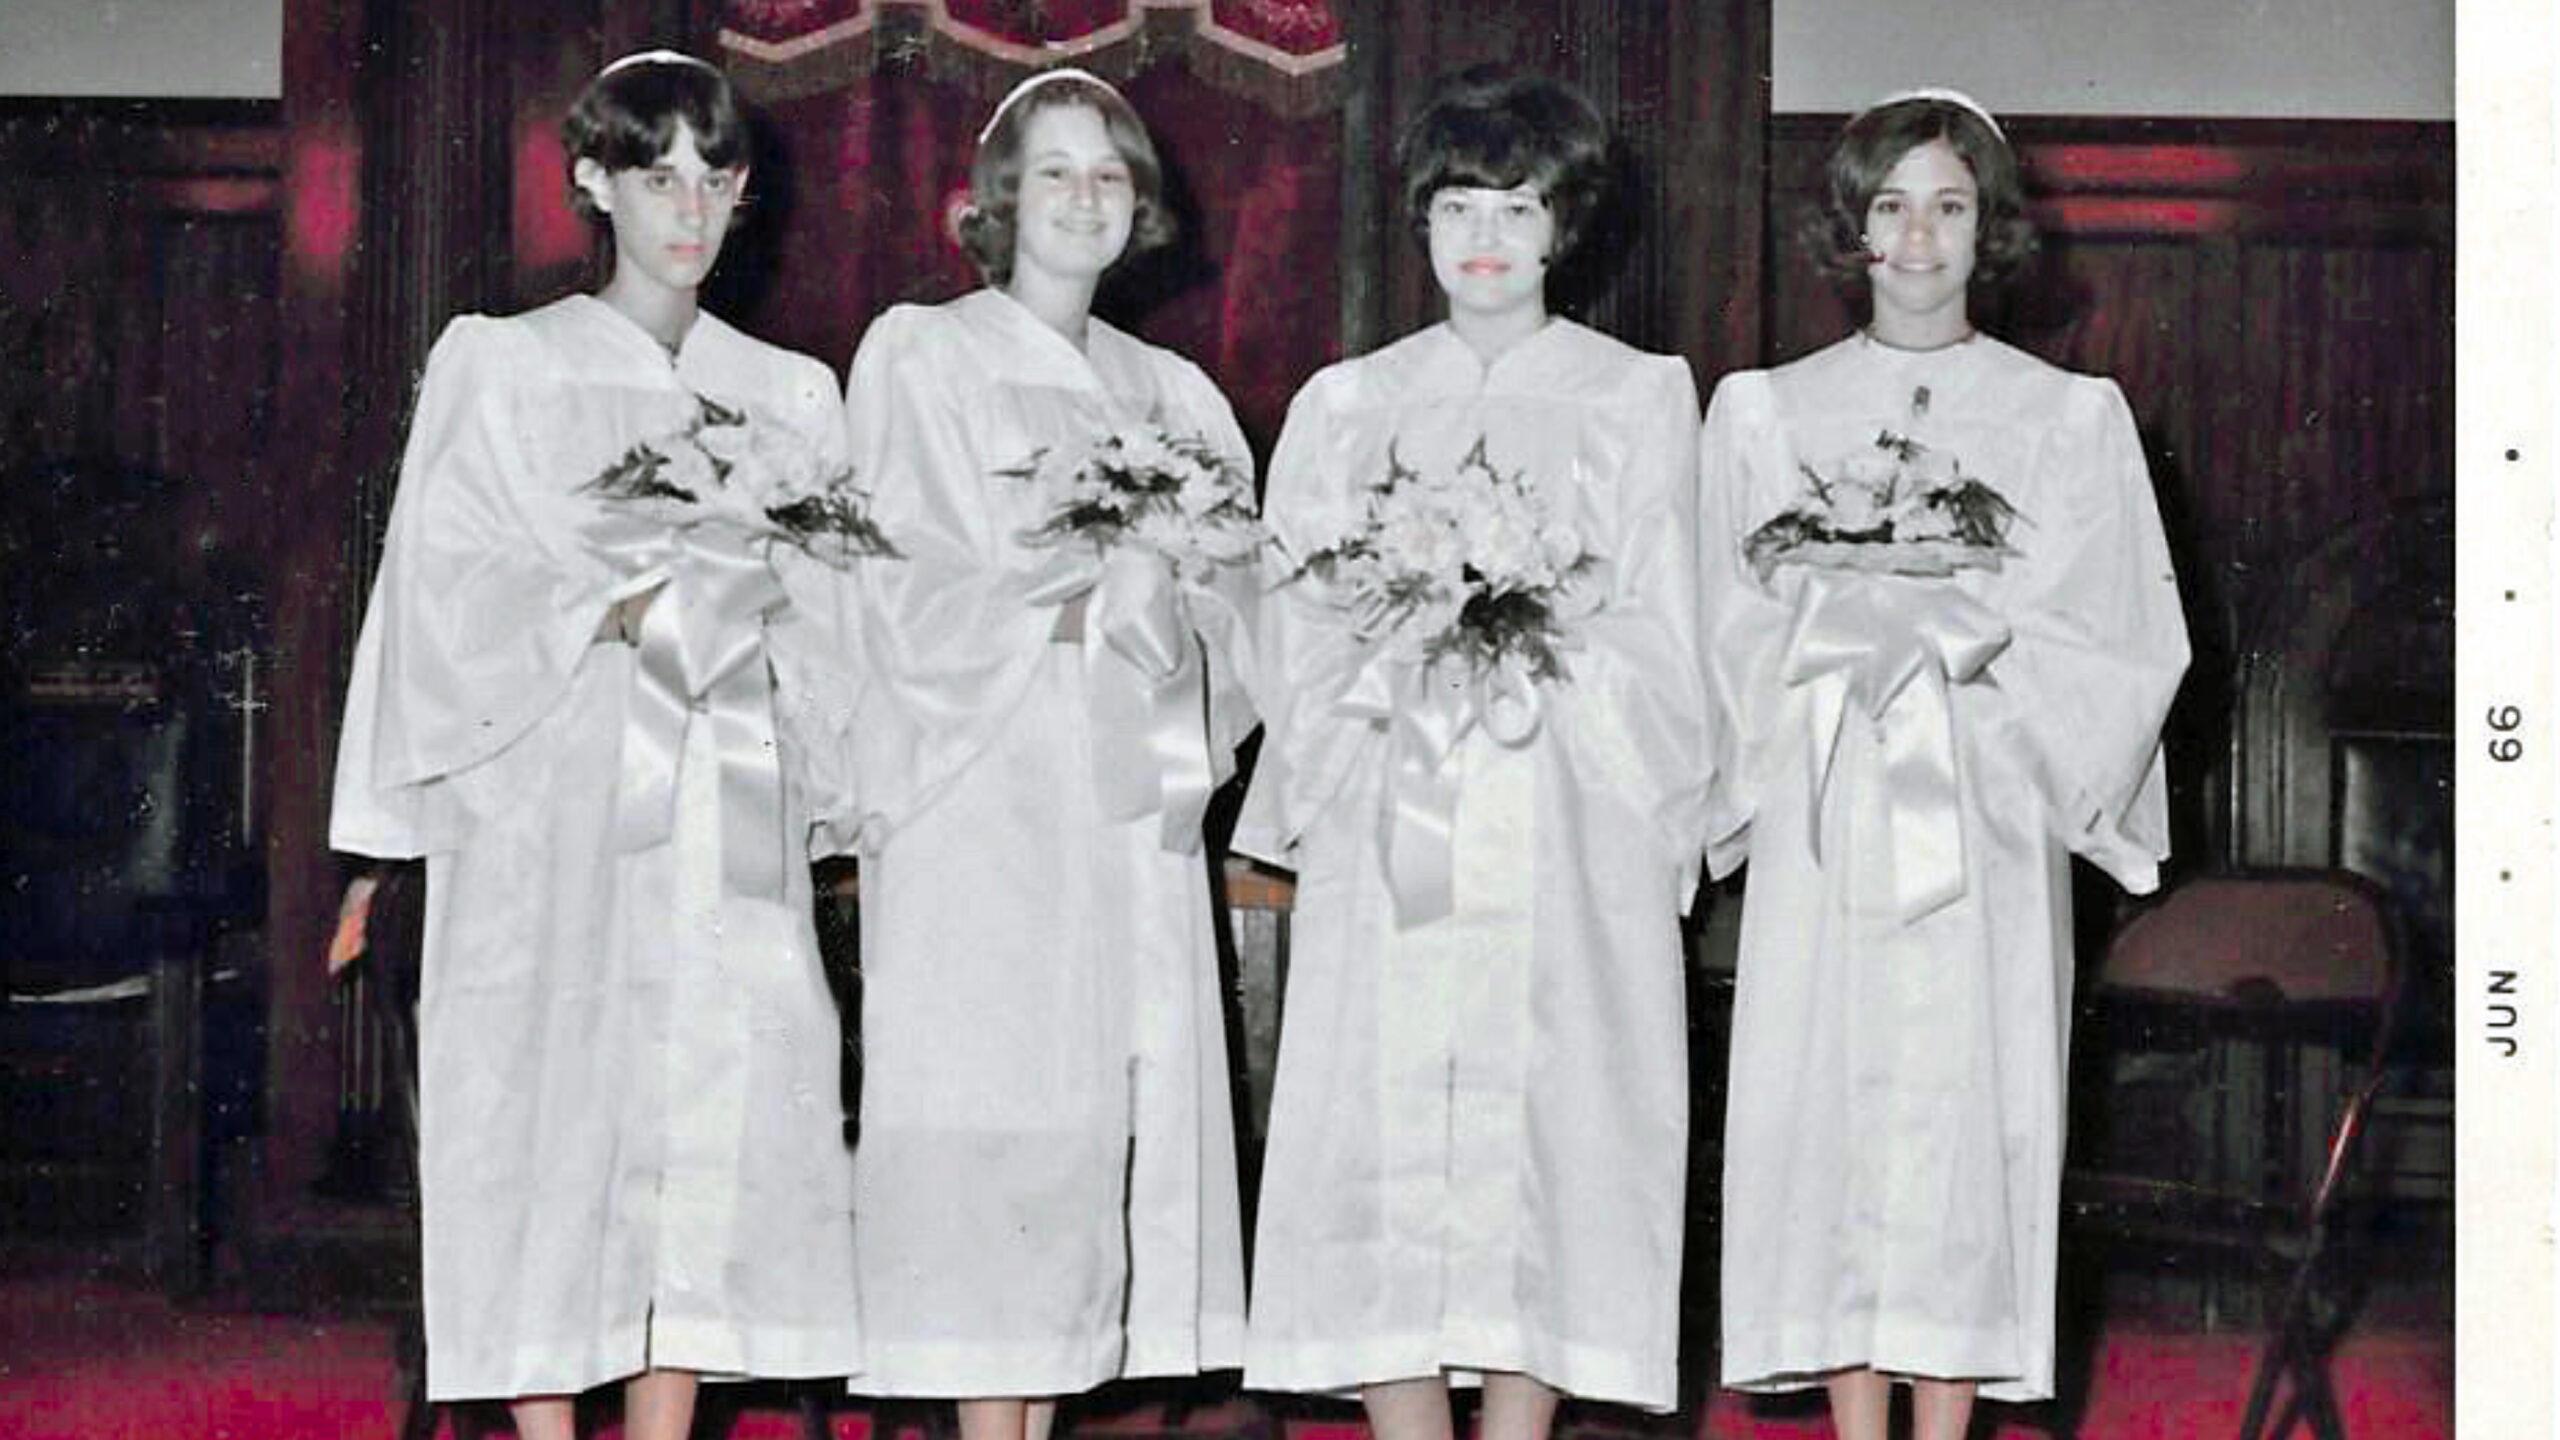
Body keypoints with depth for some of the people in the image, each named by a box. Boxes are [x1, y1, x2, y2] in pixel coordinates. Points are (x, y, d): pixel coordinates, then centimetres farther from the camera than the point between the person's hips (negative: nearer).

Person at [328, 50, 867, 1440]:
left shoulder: (788, 396, 16)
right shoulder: (503, 363, 8)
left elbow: (816, 620, 13)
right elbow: (458, 580, -1)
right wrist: (625, 614, -12)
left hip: (724, 814, 3)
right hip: (557, 794, -3)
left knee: (715, 1115, -3)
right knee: (551, 1106, -6)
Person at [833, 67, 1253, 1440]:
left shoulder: (1173, 394, 18)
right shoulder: (920, 356, 4)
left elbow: (1232, 600, 13)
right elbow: (911, 591, -5)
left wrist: (1160, 604, -7)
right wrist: (1082, 609, -11)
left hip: (1128, 804, 5)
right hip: (983, 799, -5)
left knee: (1108, 1109, 0)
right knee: (991, 1128, -8)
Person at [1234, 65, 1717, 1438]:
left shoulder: (1641, 396, 11)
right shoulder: (1344, 404, 17)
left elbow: (1661, 639, 6)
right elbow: (1302, 633, 12)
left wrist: (1538, 654, -9)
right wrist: (1402, 647, -5)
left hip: (1570, 842, -1)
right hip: (1390, 839, 1)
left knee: (1548, 1132, -6)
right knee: (1384, 1133, -6)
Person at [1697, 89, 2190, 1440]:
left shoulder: (2071, 417, 7)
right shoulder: (1763, 411, 10)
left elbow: (2123, 636, 4)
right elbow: (1735, 629, 8)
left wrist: (1974, 646, -8)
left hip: (1987, 820, -1)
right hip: (1826, 819, 1)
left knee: (1968, 1100, -3)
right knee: (1833, 1094, -2)